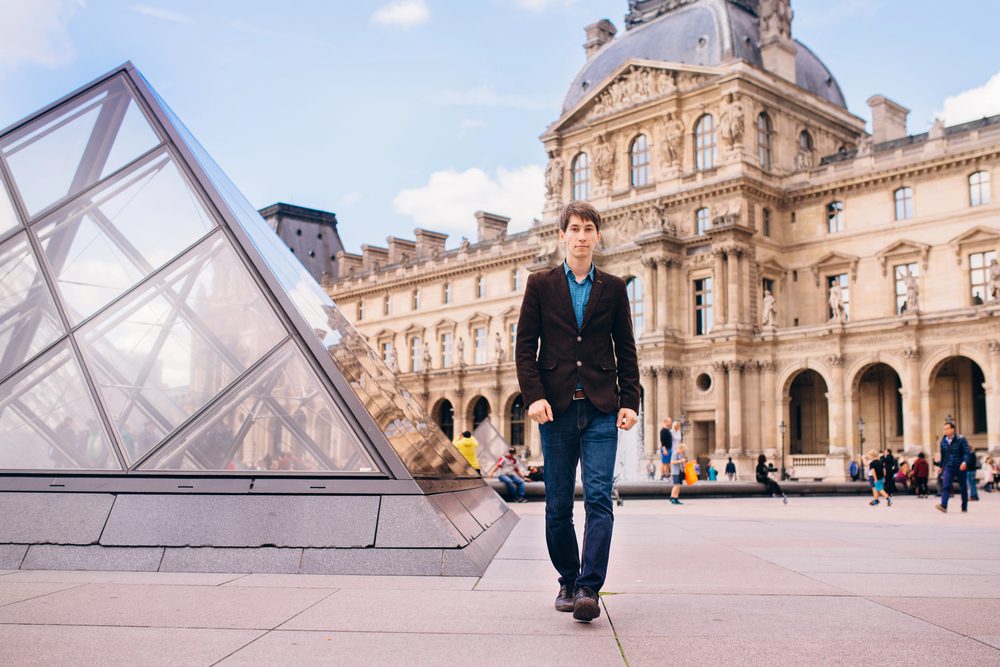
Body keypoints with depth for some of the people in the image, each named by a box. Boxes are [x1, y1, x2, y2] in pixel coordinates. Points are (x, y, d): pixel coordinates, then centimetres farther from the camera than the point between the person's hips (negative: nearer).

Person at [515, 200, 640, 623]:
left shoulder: (613, 288, 10)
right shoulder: (540, 285, 7)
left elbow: (626, 350, 11)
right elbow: (525, 346, 3)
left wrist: (630, 401, 1)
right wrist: (533, 396, -9)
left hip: (601, 409, 0)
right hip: (556, 408, 0)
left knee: (599, 499, -10)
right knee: (558, 505, 6)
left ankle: (589, 589, -10)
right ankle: (567, 581, 22)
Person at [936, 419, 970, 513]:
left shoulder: (961, 439, -5)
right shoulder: (943, 441, 8)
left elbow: (966, 452, -11)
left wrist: (965, 462, -28)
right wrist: (941, 467, 25)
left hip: (960, 467, -2)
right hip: (948, 467, 2)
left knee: (963, 488, 9)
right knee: (945, 486, -15)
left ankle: (964, 507, 22)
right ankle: (943, 506, -26)